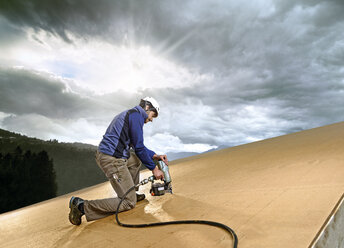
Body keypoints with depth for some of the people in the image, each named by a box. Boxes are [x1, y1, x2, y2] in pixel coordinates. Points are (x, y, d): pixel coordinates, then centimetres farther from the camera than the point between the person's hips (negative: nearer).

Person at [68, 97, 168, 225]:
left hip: (103, 155, 10)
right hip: (112, 159, -10)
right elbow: (139, 148, -9)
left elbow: (138, 146, 28)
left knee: (136, 159, 30)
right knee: (129, 203, -4)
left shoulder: (129, 114, 24)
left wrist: (155, 155, 21)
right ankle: (82, 206, -9)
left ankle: (132, 193, 26)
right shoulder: (136, 114, -7)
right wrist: (154, 168, 0)